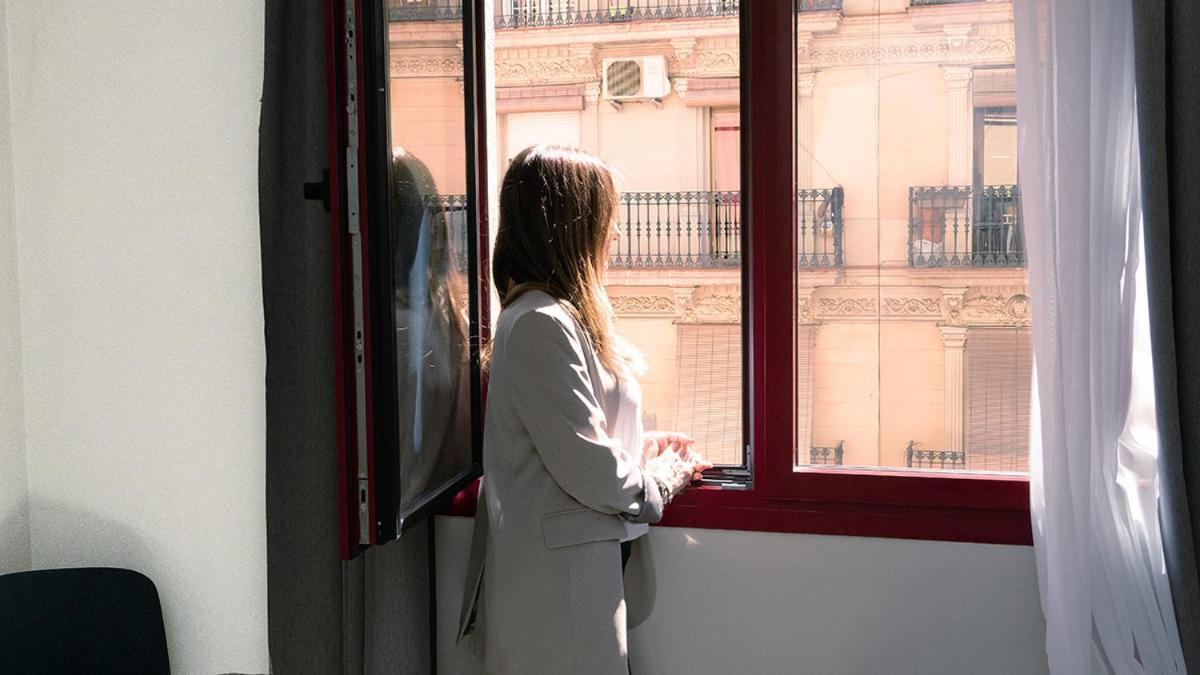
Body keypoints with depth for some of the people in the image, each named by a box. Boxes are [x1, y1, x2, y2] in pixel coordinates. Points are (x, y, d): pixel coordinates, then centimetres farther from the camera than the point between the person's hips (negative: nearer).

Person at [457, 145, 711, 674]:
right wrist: (666, 477, -5)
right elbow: (590, 472, -22)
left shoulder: (560, 315, 11)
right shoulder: (541, 324, -20)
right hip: (558, 583, -10)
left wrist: (651, 448, 6)